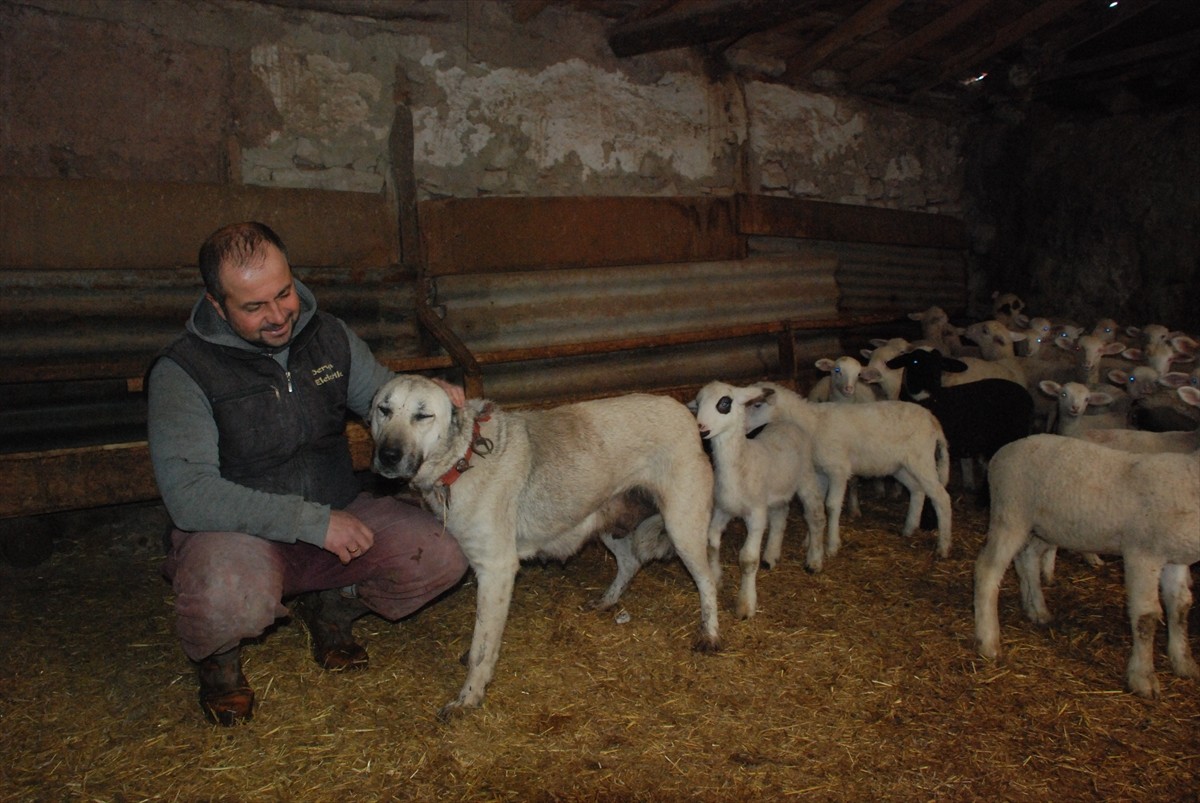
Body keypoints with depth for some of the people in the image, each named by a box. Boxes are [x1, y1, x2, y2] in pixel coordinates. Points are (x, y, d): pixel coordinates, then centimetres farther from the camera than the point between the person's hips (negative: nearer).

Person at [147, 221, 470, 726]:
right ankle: (216, 655, 2)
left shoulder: (329, 336, 0)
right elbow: (188, 494, -24)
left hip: (337, 516, 5)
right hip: (237, 532, -4)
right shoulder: (182, 371, -15)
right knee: (230, 601, -39)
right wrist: (312, 522, -28)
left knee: (442, 557, -17)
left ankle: (331, 603, 14)